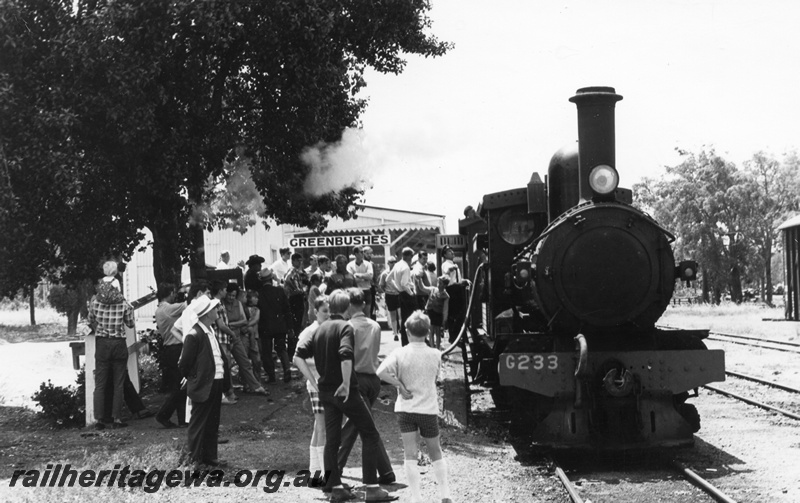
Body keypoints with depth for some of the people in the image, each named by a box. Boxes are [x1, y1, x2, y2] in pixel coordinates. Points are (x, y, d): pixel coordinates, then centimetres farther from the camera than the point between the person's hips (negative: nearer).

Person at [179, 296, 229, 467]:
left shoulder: (210, 331, 10)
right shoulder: (194, 335, -18)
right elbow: (185, 364, -14)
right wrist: (193, 380, -3)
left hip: (216, 384, 8)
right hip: (203, 387, -8)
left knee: (212, 424, 15)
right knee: (199, 425, 3)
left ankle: (210, 456, 25)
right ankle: (196, 460, 13)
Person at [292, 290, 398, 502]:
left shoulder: (320, 329, 10)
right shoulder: (345, 327, -11)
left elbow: (298, 357, 7)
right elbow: (345, 356, -28)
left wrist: (313, 381, 7)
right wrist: (346, 383, -22)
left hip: (325, 390, 7)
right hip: (345, 390, -7)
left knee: (332, 439, 12)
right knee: (370, 435, 0)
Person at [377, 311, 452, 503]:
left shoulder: (399, 353, -9)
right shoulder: (436, 355, -3)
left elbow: (381, 372, -21)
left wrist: (401, 386, -12)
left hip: (405, 408, -1)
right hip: (429, 409, 1)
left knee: (410, 454, 1)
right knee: (436, 453, 15)